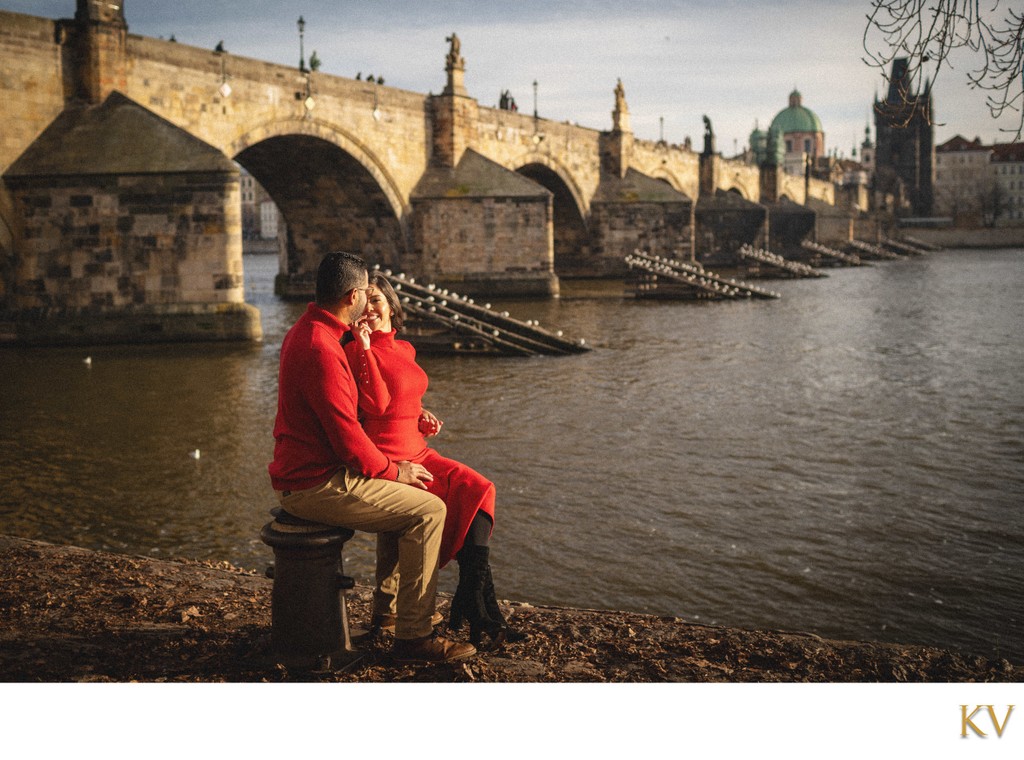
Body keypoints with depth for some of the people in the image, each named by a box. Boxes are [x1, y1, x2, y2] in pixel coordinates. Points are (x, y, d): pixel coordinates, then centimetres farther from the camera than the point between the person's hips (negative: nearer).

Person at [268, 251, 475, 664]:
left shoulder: (305, 331, 12)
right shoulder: (321, 349, -23)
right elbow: (348, 438, -23)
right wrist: (394, 470, -7)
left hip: (303, 473, 11)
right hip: (317, 485, -11)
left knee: (412, 495, 22)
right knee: (428, 510, -11)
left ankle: (390, 607, 26)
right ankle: (414, 637, -6)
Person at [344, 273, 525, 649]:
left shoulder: (403, 349, 15)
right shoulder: (356, 351, -8)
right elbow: (377, 405, -21)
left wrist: (421, 414, 7)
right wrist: (365, 348, -22)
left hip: (417, 451, 8)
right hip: (385, 459, -8)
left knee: (477, 490, -11)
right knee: (461, 500, -17)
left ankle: (475, 606, -13)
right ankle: (479, 609, -8)